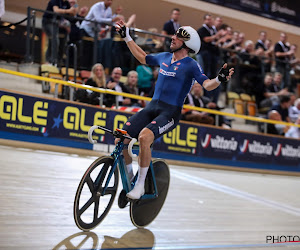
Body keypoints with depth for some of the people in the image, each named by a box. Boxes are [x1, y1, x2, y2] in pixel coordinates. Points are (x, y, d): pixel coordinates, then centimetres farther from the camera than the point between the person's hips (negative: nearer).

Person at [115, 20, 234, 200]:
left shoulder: (191, 65, -5)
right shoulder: (164, 57, 14)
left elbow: (207, 84, -18)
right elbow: (143, 58, 31)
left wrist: (219, 79, -39)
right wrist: (127, 37, 33)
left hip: (171, 112, -6)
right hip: (152, 107, 6)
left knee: (144, 137, -32)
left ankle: (140, 185, -16)